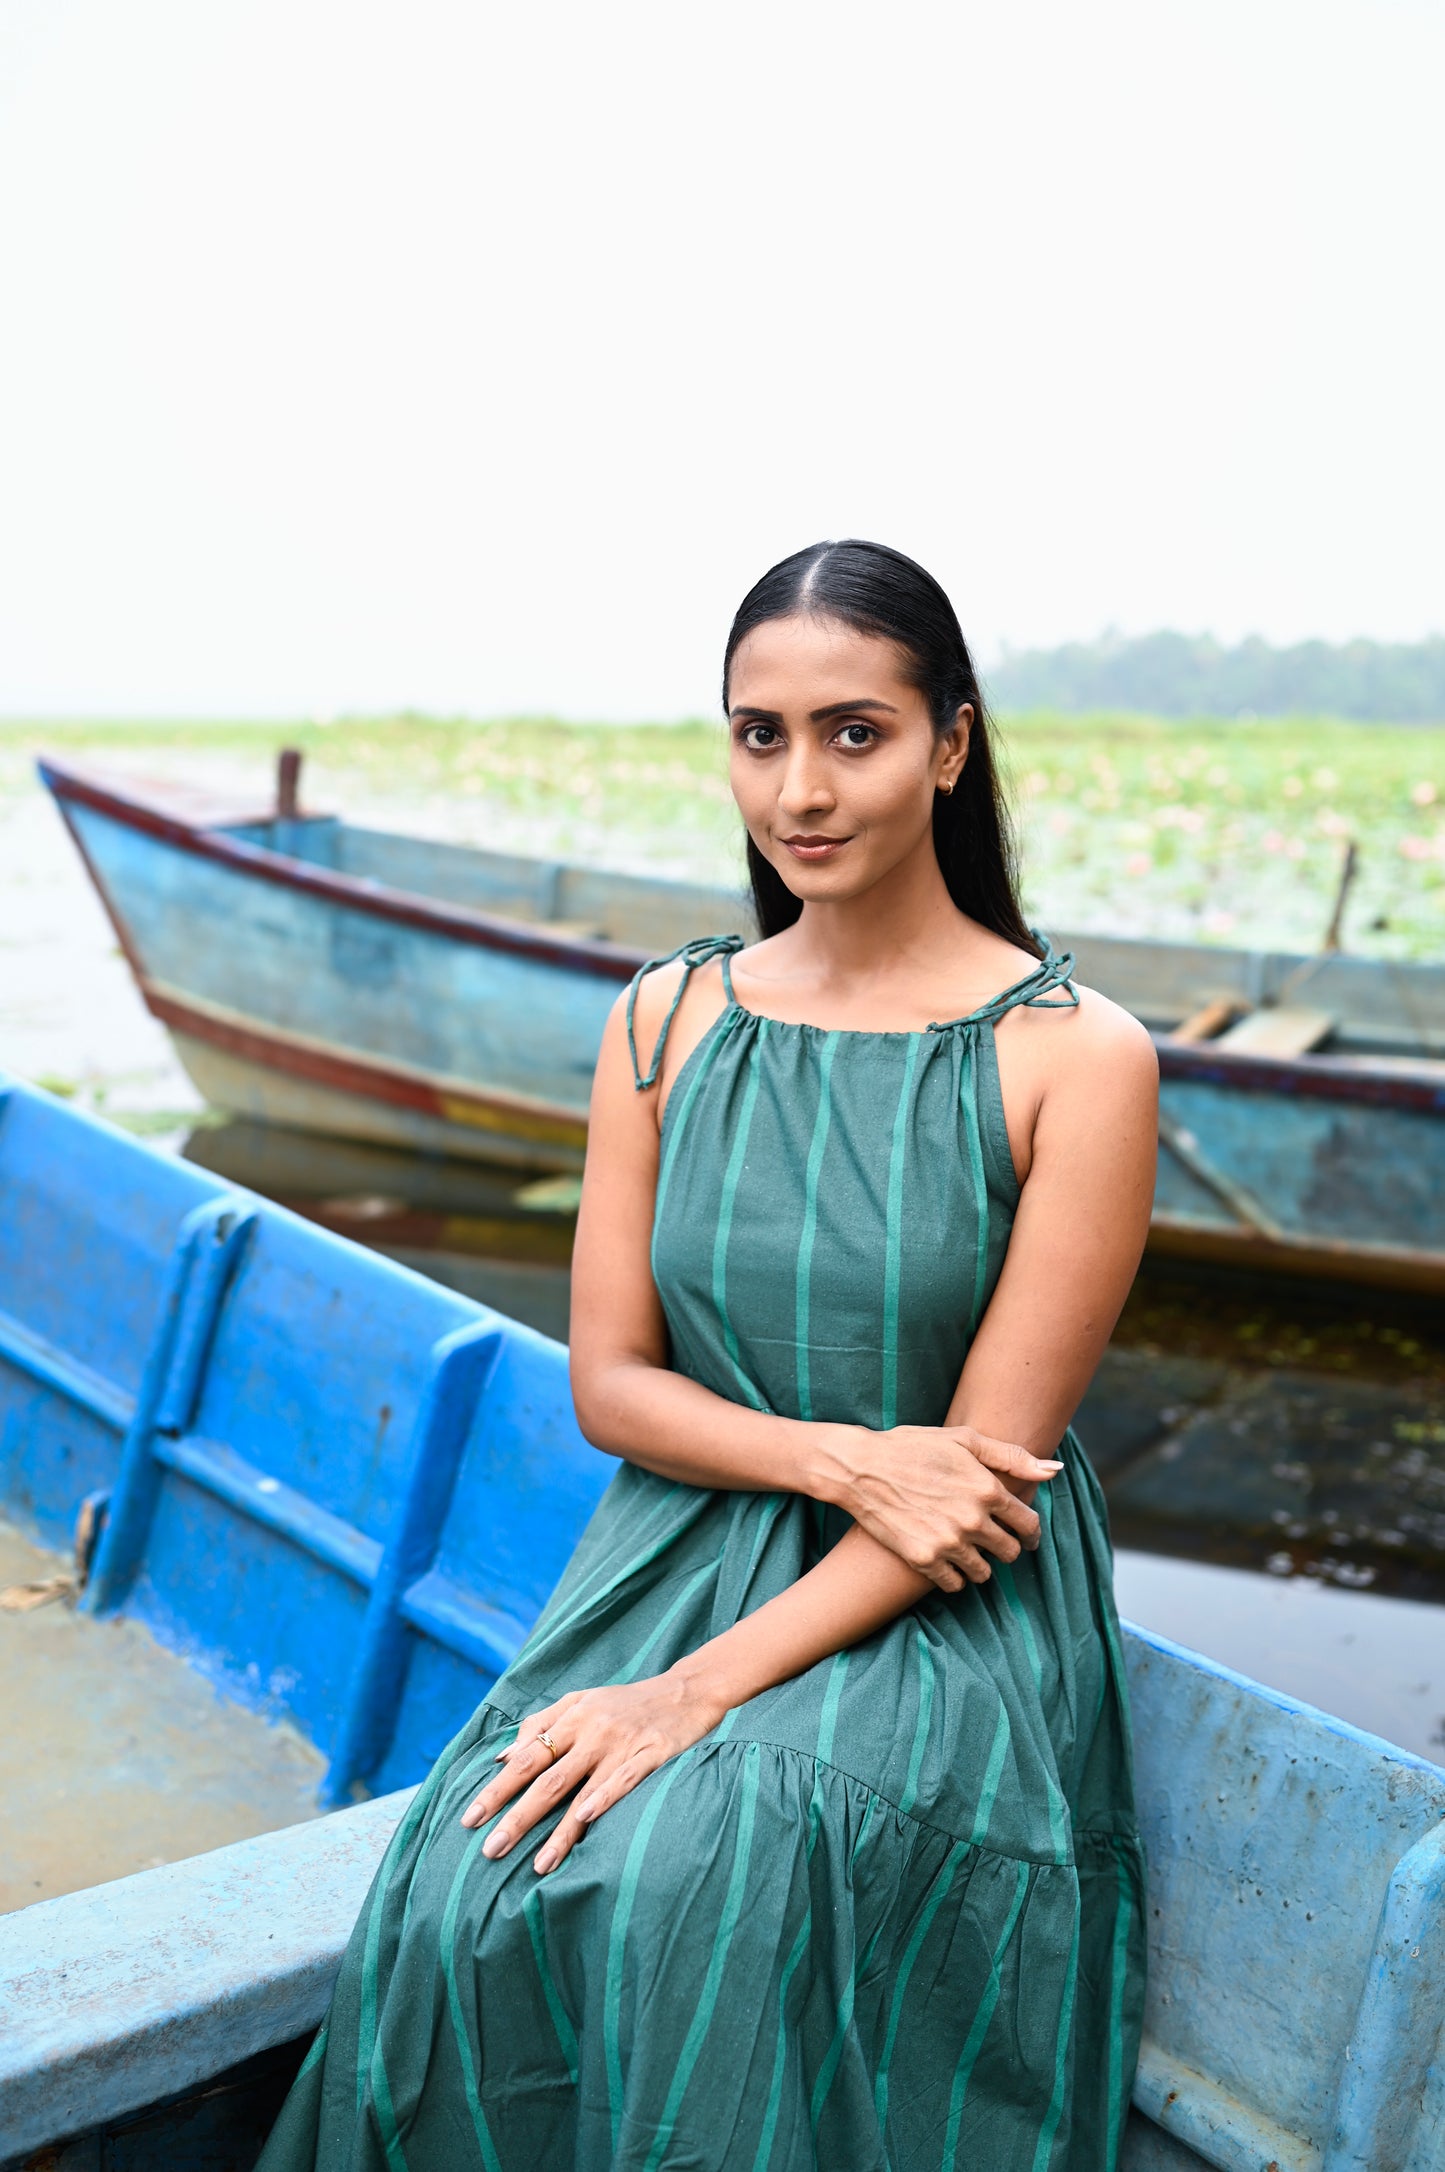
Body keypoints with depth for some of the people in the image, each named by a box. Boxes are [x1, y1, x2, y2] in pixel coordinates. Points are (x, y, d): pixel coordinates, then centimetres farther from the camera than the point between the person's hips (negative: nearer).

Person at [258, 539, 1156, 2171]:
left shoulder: (1075, 1055, -8)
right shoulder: (663, 1024, 4)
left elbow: (992, 1461, -11)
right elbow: (609, 1385, 3)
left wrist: (696, 1693, -17)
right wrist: (837, 1456, -16)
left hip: (944, 1613, -3)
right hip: (679, 1550, 3)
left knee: (718, 1879, -30)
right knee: (465, 1901, -22)